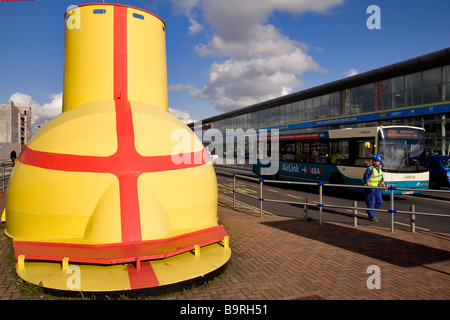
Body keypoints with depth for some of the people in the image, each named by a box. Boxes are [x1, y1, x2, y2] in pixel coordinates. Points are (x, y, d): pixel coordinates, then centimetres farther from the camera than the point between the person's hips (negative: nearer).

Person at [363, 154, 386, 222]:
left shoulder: (379, 169, 10)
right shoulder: (370, 169, -14)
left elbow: (381, 179, 19)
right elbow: (366, 179, -14)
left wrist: (384, 185, 9)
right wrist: (370, 186, -22)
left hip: (377, 187, 8)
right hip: (370, 188, -8)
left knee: (379, 201, 6)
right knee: (371, 202, -4)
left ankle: (371, 212, 22)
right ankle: (371, 216, 6)